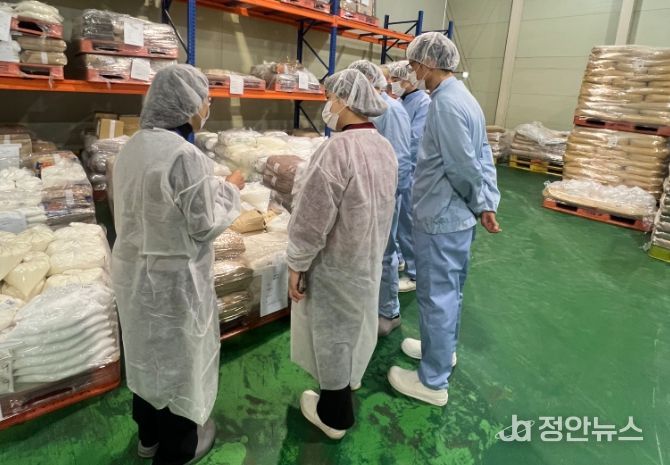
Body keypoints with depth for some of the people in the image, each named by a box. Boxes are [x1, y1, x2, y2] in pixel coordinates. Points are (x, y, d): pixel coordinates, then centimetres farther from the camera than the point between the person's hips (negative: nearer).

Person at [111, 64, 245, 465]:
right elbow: (205, 224, -18)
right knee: (177, 358, 12)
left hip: (134, 269, 8)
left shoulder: (135, 146, 3)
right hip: (172, 278, -8)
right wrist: (230, 190, -4)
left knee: (147, 351, 23)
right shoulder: (185, 155, -24)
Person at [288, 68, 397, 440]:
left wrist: (296, 264, -13)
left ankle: (334, 414, 28)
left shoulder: (337, 149, -27)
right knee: (356, 320, 26)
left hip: (336, 261, -8)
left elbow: (312, 219, -24)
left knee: (332, 332, 9)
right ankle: (351, 377, 50)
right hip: (370, 255, 8)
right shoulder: (385, 147, 1)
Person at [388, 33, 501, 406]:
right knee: (450, 290, 22)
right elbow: (484, 157, 9)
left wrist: (478, 204, -4)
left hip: (441, 218, -10)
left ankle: (433, 381, 17)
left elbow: (463, 167, -21)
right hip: (458, 216, 10)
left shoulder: (445, 104, -21)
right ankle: (444, 348, 42)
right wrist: (488, 204, 4)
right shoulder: (464, 97, 11)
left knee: (436, 296, 2)